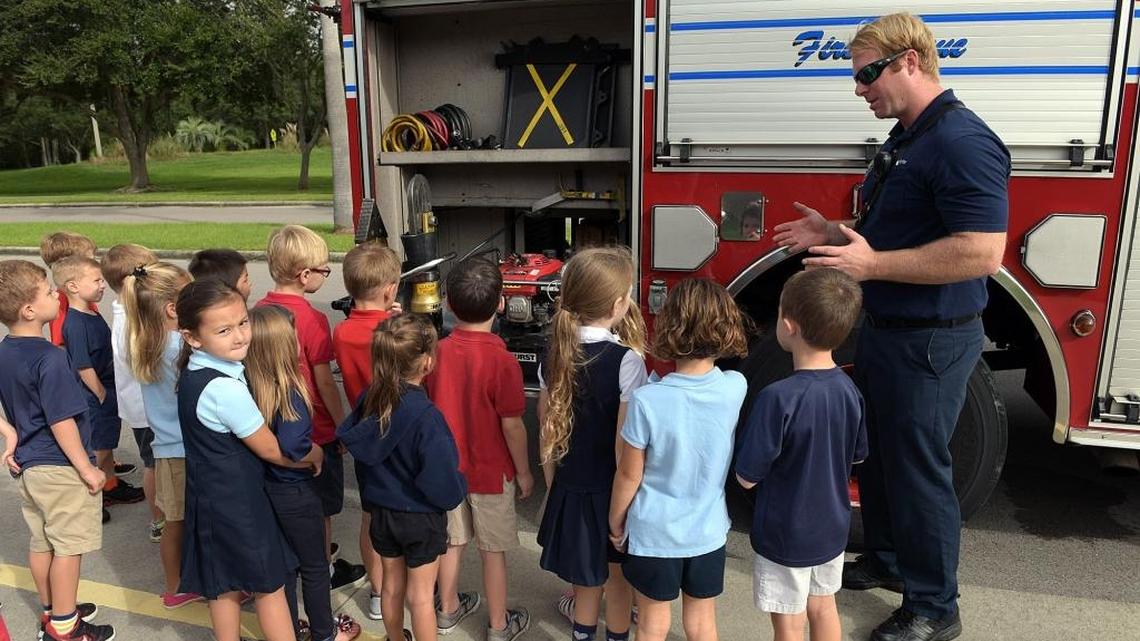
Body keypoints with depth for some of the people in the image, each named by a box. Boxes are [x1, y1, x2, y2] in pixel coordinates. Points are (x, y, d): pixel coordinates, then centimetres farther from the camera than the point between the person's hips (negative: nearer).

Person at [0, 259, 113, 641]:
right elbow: (61, 422, -22)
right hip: (60, 467, -9)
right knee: (68, 546, 5)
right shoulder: (50, 358, -23)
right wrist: (87, 468, -16)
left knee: (41, 541, 19)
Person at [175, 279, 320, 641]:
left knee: (223, 584, 21)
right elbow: (271, 450, -18)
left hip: (209, 494, 8)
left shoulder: (193, 370, -2)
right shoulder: (225, 388, -29)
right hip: (236, 499, -8)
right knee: (270, 584, 9)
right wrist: (313, 457, -2)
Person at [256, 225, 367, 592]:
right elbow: (324, 383, -19)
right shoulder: (312, 320, -23)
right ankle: (326, 569, 26)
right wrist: (343, 426, -7)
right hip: (316, 430, -7)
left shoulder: (259, 310, -3)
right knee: (321, 506, 11)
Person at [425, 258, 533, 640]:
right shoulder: (502, 361, -23)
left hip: (447, 467, 4)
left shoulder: (436, 353, -11)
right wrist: (524, 472, -5)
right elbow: (512, 427, -17)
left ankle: (448, 609, 40)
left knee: (452, 541, 21)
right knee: (493, 551, 11)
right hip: (491, 473, -4)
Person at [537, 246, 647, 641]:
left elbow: (546, 431, 2)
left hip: (570, 488, 5)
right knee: (617, 578, 18)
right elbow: (625, 447, -22)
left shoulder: (556, 355, -5)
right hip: (612, 492, -4)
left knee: (586, 578, 22)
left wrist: (553, 486, 13)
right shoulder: (626, 361, -23)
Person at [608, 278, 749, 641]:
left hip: (654, 533, -2)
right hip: (708, 532, 3)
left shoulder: (647, 401, -25)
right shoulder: (736, 388, -16)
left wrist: (615, 522, 3)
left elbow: (629, 475, -14)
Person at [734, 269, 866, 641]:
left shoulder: (778, 398, -31)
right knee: (823, 608, 26)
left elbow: (747, 477, -22)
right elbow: (856, 456, 6)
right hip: (832, 527, 6)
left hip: (785, 536, -6)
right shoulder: (848, 388, -9)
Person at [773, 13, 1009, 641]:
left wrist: (872, 264, -28)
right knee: (876, 451, 21)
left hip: (930, 341, -10)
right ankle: (885, 560, 41)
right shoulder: (905, 139, 10)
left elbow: (982, 252, -29)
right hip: (886, 329, 10)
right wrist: (836, 233, 7)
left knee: (918, 469, 3)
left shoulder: (962, 142, -21)